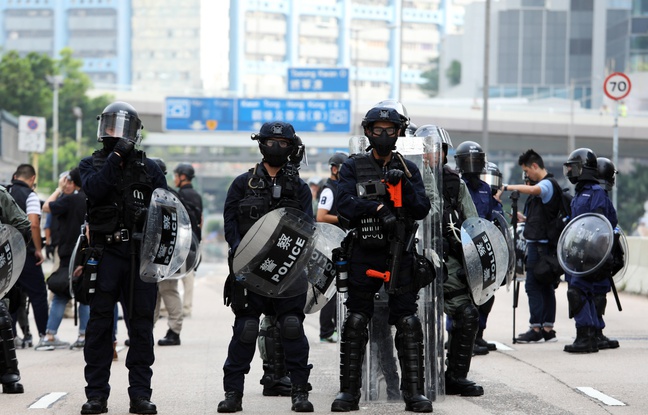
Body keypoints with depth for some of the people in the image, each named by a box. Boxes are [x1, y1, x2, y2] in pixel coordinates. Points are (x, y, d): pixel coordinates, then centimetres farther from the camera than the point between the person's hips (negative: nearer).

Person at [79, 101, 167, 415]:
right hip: (105, 253, -1)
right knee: (100, 324, -2)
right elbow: (93, 189, -12)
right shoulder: (92, 164, 10)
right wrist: (115, 158, -17)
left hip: (141, 253, 1)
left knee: (141, 325, 3)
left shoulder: (149, 168, 13)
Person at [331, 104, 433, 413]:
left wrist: (404, 185, -15)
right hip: (363, 254, -1)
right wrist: (377, 207, -23)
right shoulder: (353, 167, 5)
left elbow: (422, 210, 0)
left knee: (408, 323, -3)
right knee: (355, 322, 1)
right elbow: (345, 204, -9)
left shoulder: (408, 169, 9)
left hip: (400, 256, 1)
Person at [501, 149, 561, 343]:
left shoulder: (547, 184, -10)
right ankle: (548, 329, 11)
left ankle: (536, 329, -10)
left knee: (533, 286, -9)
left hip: (539, 244, -10)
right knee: (546, 287, 9)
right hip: (543, 243, 10)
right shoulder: (544, 185, 20)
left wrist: (508, 187, -24)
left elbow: (532, 190, -33)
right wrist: (525, 218, 16)